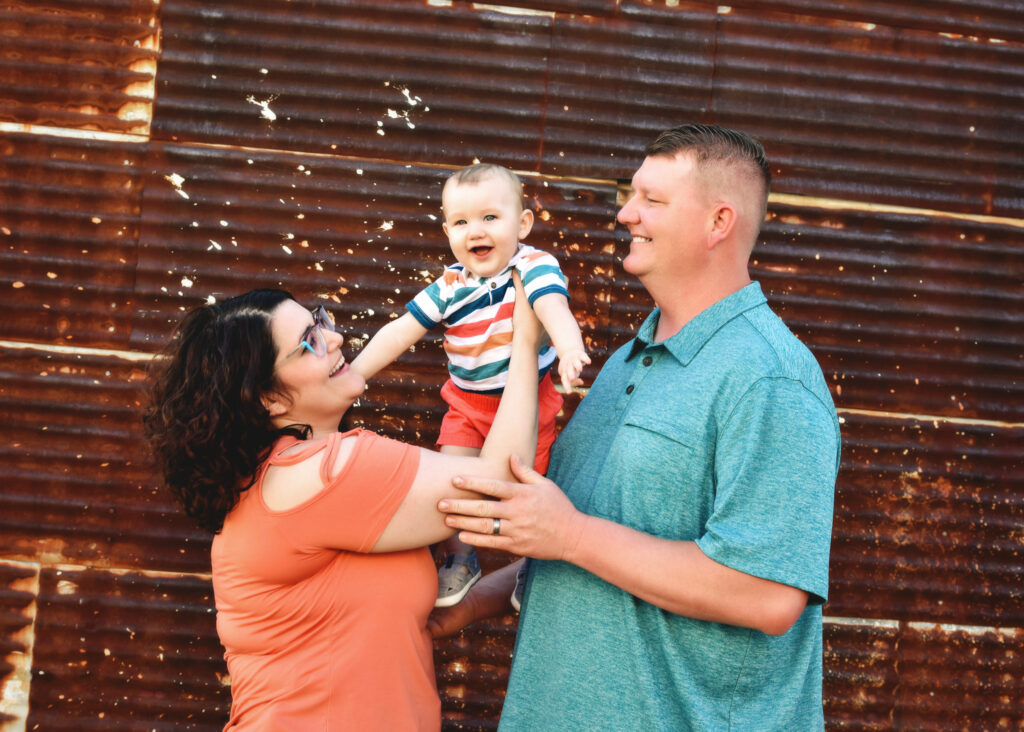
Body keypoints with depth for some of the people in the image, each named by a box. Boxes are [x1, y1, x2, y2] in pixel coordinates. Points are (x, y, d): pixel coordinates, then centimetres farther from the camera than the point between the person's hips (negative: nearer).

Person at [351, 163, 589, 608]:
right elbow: (401, 332, 0)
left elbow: (553, 308, -38)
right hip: (467, 403, 3)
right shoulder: (450, 286, -5)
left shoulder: (535, 267, -18)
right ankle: (459, 560, 20)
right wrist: (351, 374, -4)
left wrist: (570, 350, -59)